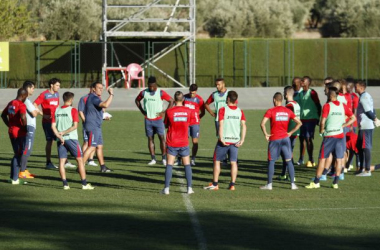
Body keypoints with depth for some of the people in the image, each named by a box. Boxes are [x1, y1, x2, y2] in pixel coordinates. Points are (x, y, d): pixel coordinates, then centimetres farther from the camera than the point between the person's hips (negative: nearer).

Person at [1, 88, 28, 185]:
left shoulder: (11, 103, 10)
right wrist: (25, 126, -16)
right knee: (18, 155, 1)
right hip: (19, 133, -8)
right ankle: (15, 179, 2)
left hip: (11, 132, 8)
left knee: (16, 154, 18)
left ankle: (13, 177, 20)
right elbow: (23, 117, -31)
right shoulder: (21, 105, -15)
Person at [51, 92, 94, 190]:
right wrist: (64, 133, -9)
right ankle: (84, 183, 2)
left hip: (61, 140, 4)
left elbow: (53, 126, 0)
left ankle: (65, 184, 0)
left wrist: (59, 136, -6)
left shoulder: (57, 110, 6)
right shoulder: (73, 110, -5)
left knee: (62, 161, 5)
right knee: (80, 159, 3)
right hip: (71, 138, -4)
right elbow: (75, 126, -13)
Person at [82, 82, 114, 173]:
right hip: (92, 127, -11)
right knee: (92, 147, -13)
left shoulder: (95, 97, 18)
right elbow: (105, 105, -30)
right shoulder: (93, 98, -16)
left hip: (96, 127, 11)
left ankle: (103, 167, 19)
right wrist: (111, 94, -23)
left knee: (100, 146, 14)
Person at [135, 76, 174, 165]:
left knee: (162, 137, -6)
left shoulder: (161, 93, -7)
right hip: (148, 120, 3)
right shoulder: (144, 92, 2)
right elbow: (137, 100, 19)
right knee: (150, 138, 4)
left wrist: (164, 112, -7)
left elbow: (171, 101, -3)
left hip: (158, 119, -3)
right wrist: (142, 111, 8)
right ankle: (153, 159, 9)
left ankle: (164, 158, -1)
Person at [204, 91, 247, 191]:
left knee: (217, 161, 8)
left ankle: (215, 184, 7)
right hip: (235, 140, 3)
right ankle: (232, 185, 3)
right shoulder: (240, 111, 4)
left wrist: (221, 138, -14)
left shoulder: (223, 110, -6)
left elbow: (221, 124, -14)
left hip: (224, 140, -3)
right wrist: (242, 140, -2)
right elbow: (244, 125, -3)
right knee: (233, 162, 7)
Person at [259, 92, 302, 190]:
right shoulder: (288, 111, 4)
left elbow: (262, 124, -19)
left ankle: (269, 184, 6)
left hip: (274, 139, -3)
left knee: (271, 161, 6)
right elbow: (299, 123, 5)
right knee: (289, 161, 7)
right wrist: (291, 132, 7)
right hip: (285, 138, 3)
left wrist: (265, 134, -6)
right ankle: (292, 184, 4)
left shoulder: (270, 111, -7)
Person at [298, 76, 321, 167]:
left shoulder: (312, 93, -9)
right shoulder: (301, 93, 13)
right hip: (302, 119, 7)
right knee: (301, 138, 10)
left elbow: (318, 106, -7)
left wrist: (317, 118, -8)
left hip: (311, 119, -7)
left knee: (308, 139, -11)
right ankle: (301, 159, 18)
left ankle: (311, 160, -8)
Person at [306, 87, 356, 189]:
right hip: (340, 134, 4)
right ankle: (335, 182, 6)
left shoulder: (327, 106, -10)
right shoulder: (343, 106, 3)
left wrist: (321, 131, 3)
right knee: (339, 159, 6)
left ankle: (316, 182, 5)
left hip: (329, 136, -3)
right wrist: (342, 125, 7)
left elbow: (323, 122, -14)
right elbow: (353, 118, 7)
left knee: (322, 158, 2)